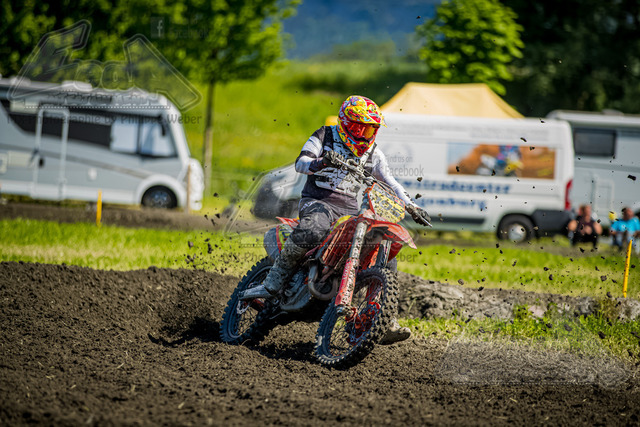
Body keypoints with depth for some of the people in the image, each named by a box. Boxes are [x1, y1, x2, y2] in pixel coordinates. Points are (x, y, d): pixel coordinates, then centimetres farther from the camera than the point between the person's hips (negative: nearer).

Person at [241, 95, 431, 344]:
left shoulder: (372, 153, 14)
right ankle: (271, 284, -32)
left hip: (350, 210, 5)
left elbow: (389, 181, 15)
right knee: (313, 229, -41)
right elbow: (300, 163, -11)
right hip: (318, 201, -5)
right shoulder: (325, 136, 1)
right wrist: (321, 162, -33)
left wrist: (411, 207, 2)